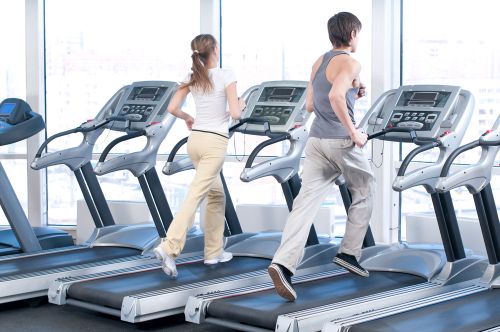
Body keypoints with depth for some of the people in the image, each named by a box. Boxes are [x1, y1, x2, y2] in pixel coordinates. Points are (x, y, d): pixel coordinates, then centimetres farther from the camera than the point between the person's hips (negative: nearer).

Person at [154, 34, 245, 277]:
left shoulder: (192, 77, 5)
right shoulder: (226, 76, -9)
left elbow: (172, 108, 0)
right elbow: (235, 114, -13)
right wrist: (241, 105, 10)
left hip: (195, 139, 7)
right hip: (215, 142, -7)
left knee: (216, 194, 20)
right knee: (195, 196, -12)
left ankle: (213, 252, 22)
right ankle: (168, 248, -23)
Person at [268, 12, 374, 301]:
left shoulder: (319, 63, 16)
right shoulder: (350, 63, -9)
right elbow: (335, 96, -27)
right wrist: (353, 132, -20)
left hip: (317, 140, 7)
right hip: (341, 142, -6)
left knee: (306, 202, -4)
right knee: (364, 195, 18)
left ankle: (284, 263, -18)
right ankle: (349, 253, 19)